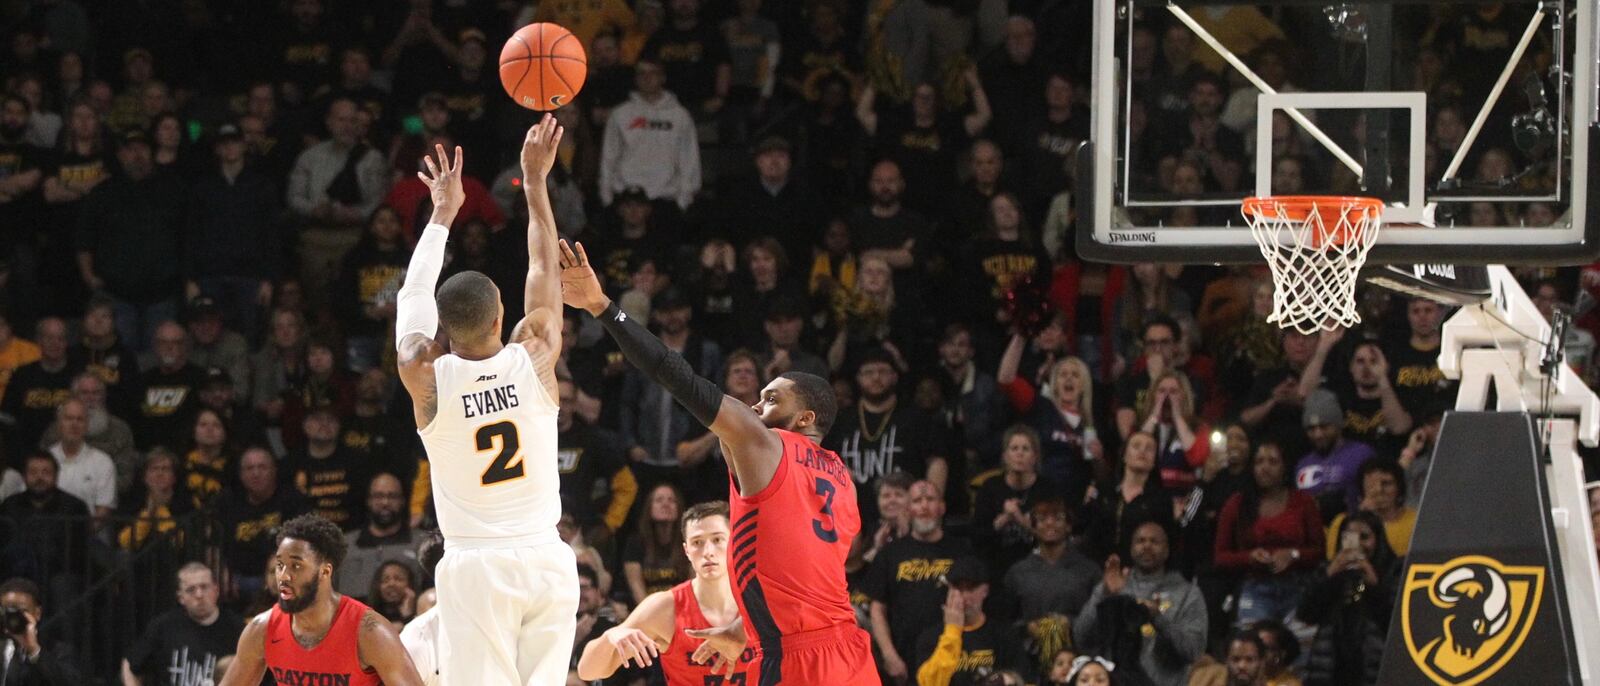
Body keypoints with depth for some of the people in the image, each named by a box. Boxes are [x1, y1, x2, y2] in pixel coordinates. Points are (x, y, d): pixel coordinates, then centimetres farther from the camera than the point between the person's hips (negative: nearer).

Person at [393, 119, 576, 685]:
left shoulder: (426, 378, -6)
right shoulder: (535, 360, -2)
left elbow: (414, 298, 13)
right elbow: (544, 268, 12)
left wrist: (443, 213, 24)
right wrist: (536, 180, 23)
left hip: (475, 568, -2)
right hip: (546, 561, 2)